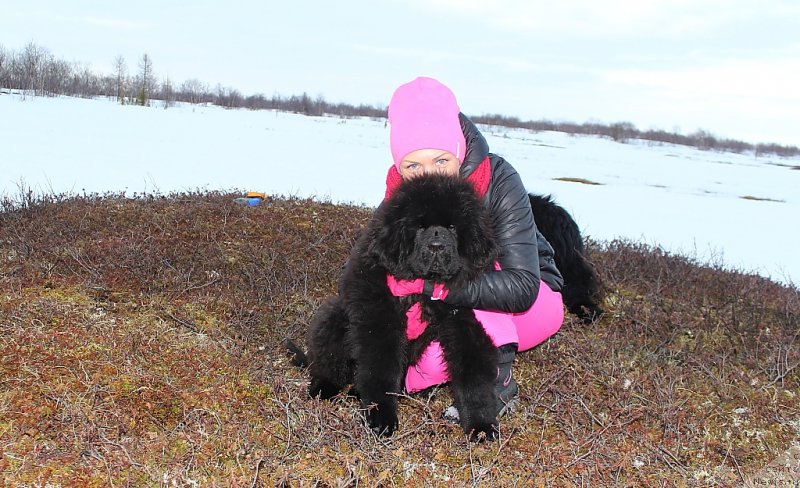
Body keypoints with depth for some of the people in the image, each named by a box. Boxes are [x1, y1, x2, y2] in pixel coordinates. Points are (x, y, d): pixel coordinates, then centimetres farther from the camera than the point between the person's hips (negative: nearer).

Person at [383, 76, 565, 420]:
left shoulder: (498, 182, -29)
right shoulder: (399, 192, -16)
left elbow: (521, 288, -37)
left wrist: (428, 282, -45)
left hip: (533, 303, -3)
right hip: (465, 317, 3)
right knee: (433, 360, -30)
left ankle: (498, 384, -20)